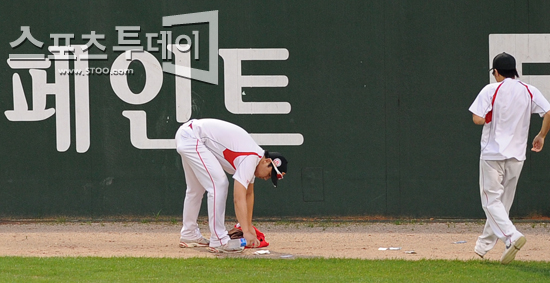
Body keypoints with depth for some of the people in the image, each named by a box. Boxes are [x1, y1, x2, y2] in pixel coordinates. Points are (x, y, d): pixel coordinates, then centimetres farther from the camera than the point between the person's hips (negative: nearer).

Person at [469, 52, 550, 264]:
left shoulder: (491, 90, -8)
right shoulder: (530, 91, 3)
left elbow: (478, 119, -15)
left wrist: (491, 116, 8)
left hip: (493, 153, -5)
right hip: (517, 155, 5)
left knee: (491, 200, -2)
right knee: (503, 200, 16)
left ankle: (512, 236, -25)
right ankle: (485, 245, 23)